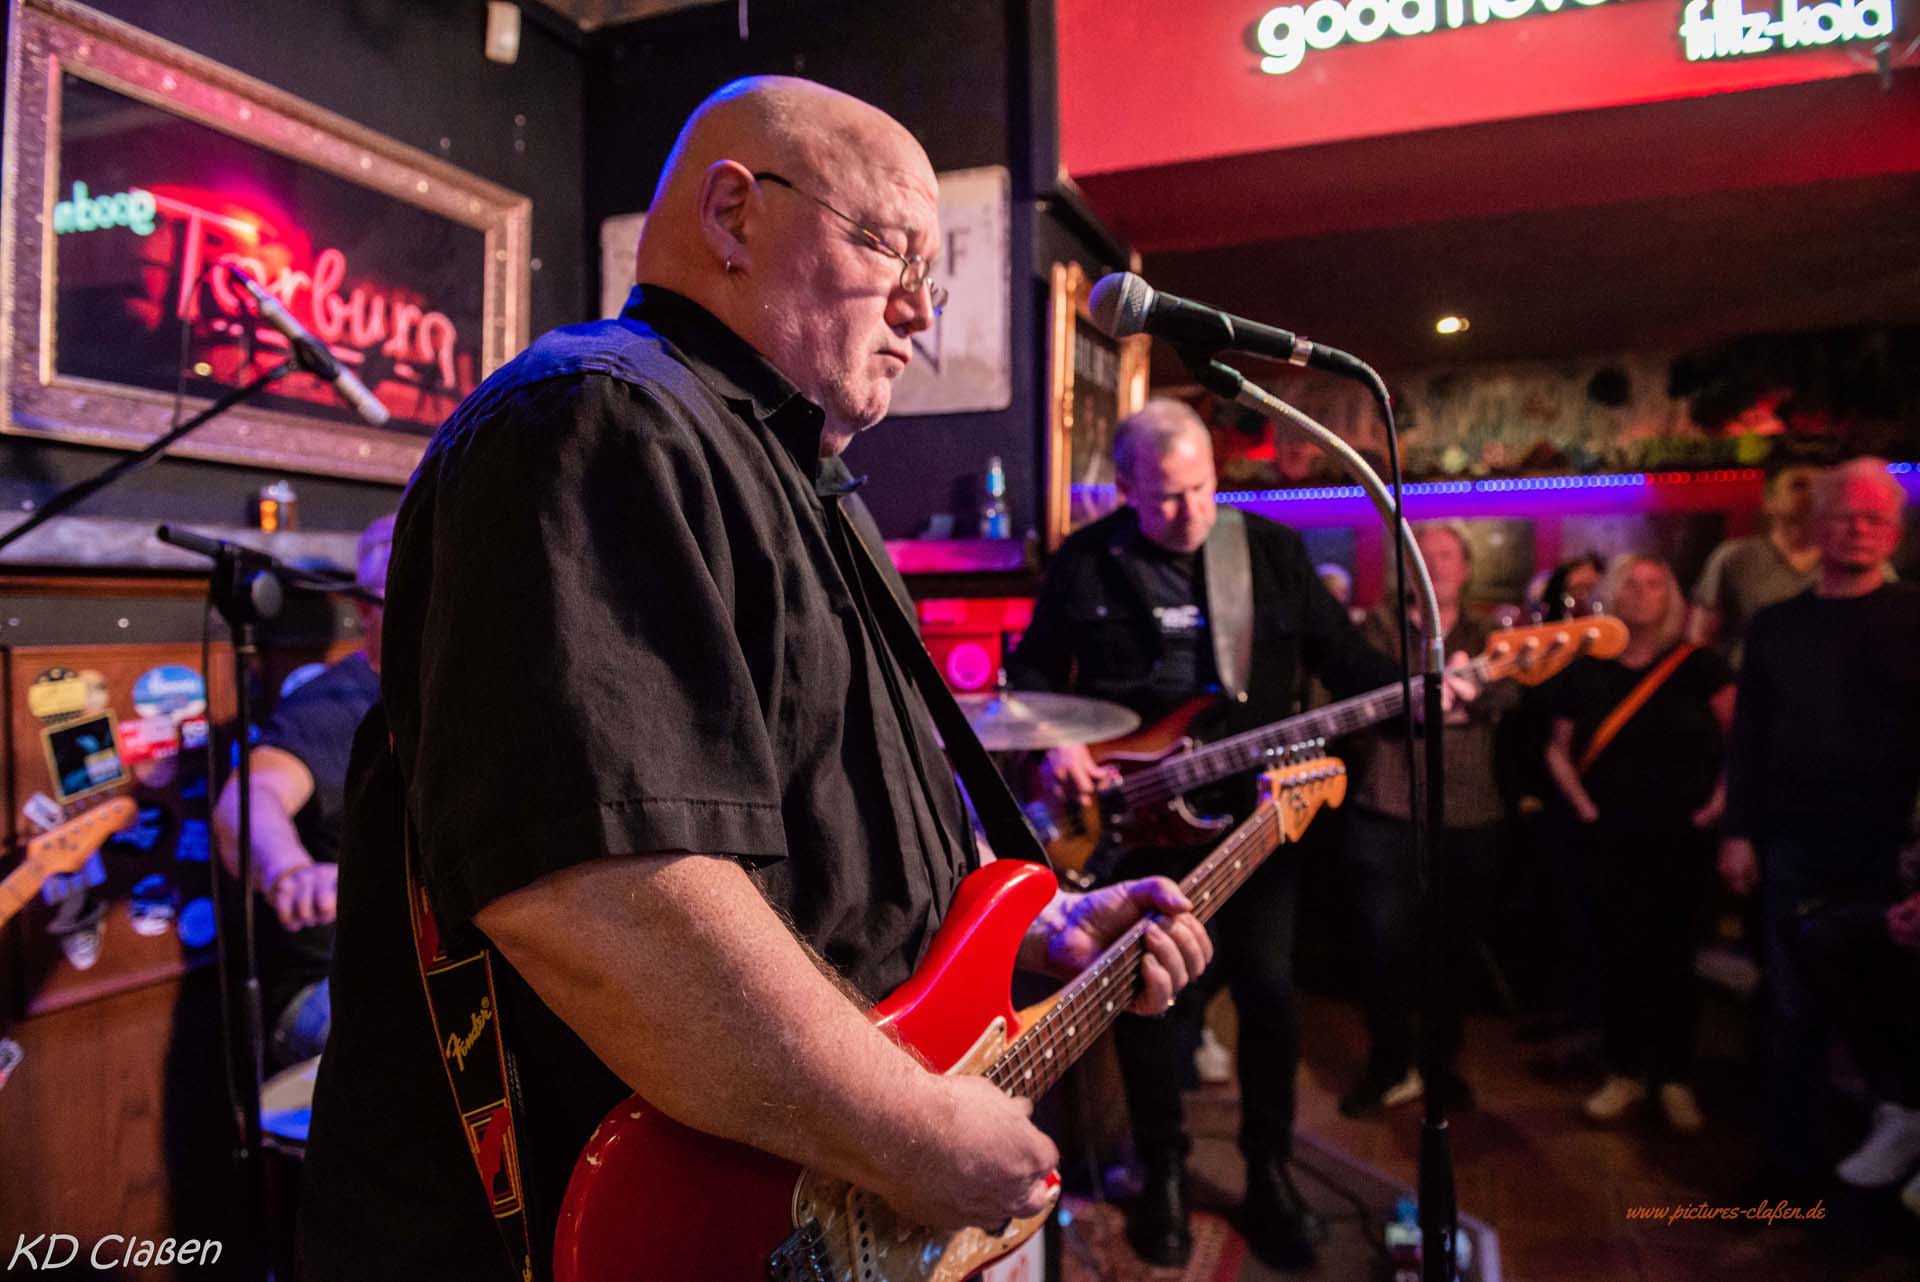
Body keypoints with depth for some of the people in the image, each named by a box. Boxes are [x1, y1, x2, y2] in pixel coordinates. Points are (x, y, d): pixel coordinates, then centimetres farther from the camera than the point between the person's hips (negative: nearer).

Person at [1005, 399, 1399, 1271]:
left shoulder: (1271, 549, 1)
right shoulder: (1085, 562, -1)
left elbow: (1343, 657, 1)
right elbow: (1033, 671, 6)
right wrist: (1053, 745, -11)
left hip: (1253, 809, 1)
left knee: (1268, 992, 4)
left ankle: (1269, 1173, 28)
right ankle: (1163, 1173, 29)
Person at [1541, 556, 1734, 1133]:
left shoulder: (1698, 666, -1)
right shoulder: (1584, 673, 2)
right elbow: (1558, 749, 10)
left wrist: (1720, 801, -8)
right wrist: (1582, 805, -1)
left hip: (1683, 838, -1)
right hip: (1611, 837, 1)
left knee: (1672, 955, 5)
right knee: (1620, 954, 6)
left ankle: (1675, 1079, 18)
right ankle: (1624, 1073, 18)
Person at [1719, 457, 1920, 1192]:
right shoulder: (1776, 626, 9)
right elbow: (1747, 736, 9)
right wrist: (1738, 831, 3)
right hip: (1796, 846, 2)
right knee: (1795, 1010, 8)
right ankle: (1789, 1158, 18)